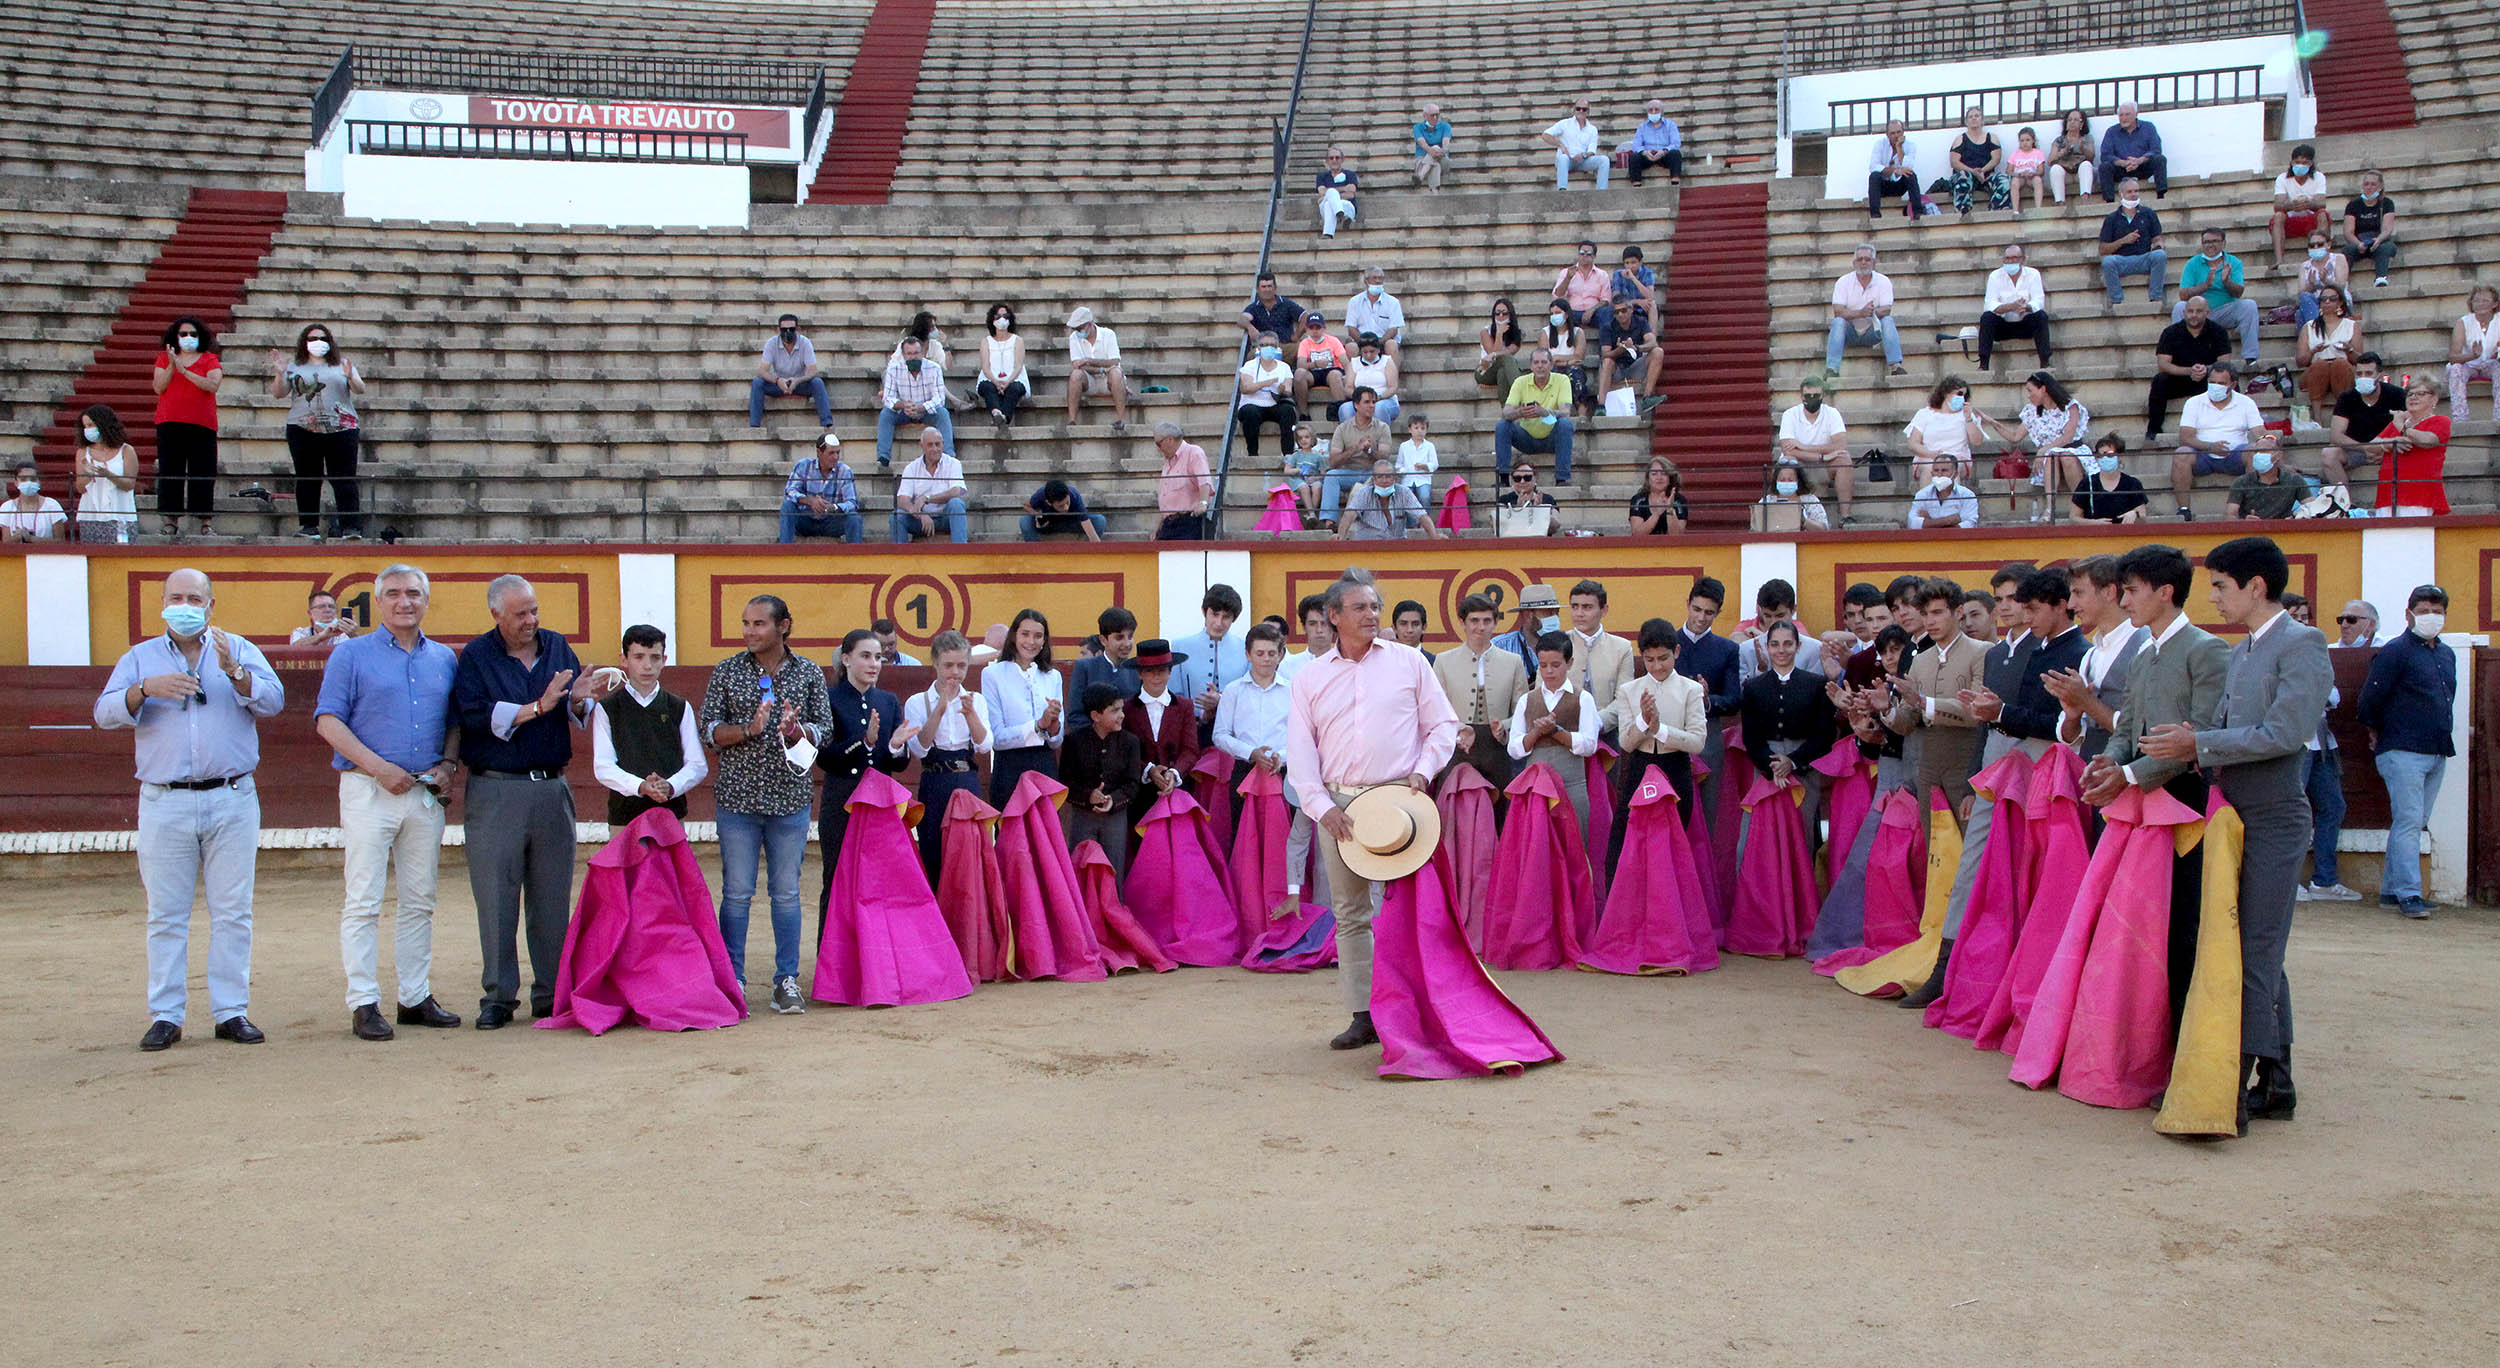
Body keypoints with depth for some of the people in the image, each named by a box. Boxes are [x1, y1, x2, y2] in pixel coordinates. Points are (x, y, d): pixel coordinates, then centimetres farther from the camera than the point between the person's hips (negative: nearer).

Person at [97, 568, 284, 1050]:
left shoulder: (240, 651, 10)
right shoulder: (140, 658, 13)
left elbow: (273, 700, -4)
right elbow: (105, 713, 1)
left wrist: (233, 671, -21)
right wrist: (146, 689, -18)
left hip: (233, 799, 0)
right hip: (164, 802, 1)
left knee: (233, 912, 1)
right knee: (165, 915, 2)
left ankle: (231, 1011, 6)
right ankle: (165, 1016, 7)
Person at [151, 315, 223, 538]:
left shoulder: (210, 360, 8)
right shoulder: (164, 359, 13)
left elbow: (212, 385, -9)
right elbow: (159, 387, 2)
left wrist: (184, 370, -16)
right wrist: (171, 365, -11)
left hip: (202, 424, -1)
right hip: (169, 423, 1)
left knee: (203, 473, -3)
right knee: (170, 471, -1)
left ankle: (206, 522, -2)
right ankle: (170, 520, 2)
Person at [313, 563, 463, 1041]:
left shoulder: (445, 659, 14)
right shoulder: (352, 654, 2)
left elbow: (457, 721, 19)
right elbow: (328, 720, -4)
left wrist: (449, 763, -1)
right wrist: (379, 767, -13)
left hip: (425, 792, 4)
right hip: (368, 789, -4)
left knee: (420, 902, 8)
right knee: (363, 901, -4)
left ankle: (416, 997, 15)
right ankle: (363, 1003, -1)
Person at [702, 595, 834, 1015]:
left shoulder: (809, 674, 6)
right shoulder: (726, 673, 4)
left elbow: (825, 729, 5)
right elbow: (708, 730, 1)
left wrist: (797, 731, -15)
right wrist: (749, 730, -15)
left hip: (789, 797, 1)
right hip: (738, 796, -1)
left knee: (786, 893, 6)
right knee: (737, 893, 2)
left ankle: (787, 980, 13)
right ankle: (732, 981, 11)